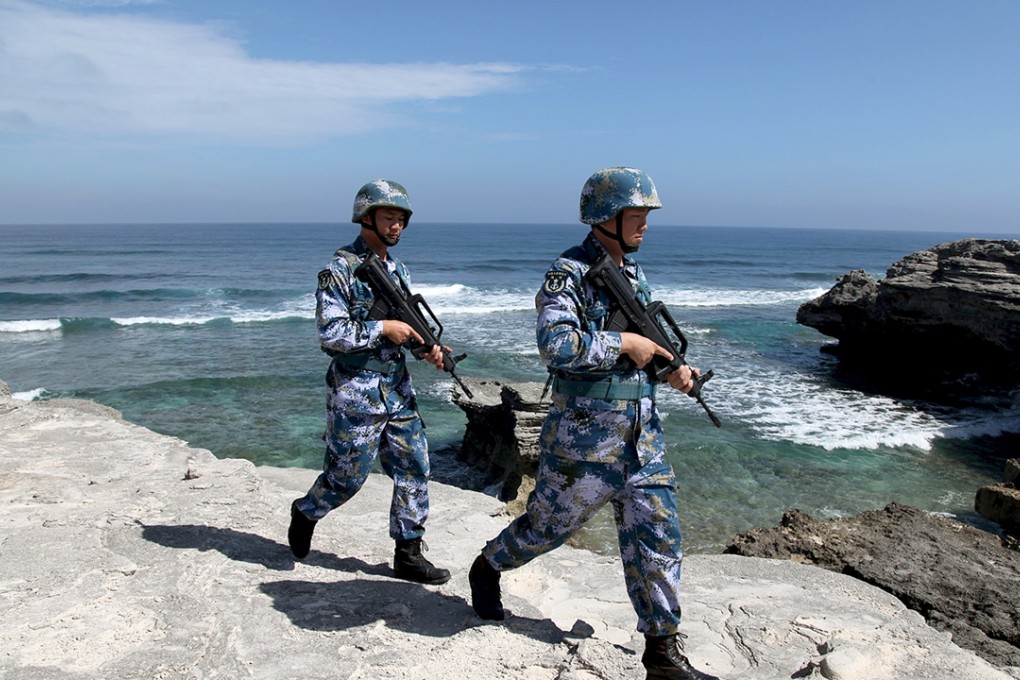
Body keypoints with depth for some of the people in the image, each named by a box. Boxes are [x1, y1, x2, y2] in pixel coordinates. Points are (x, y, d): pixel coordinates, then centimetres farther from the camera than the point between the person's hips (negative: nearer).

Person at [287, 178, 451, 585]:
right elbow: (330, 333, -18)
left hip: (398, 389, 7)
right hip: (356, 394, -7)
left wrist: (427, 347, -2)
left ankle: (408, 554, 17)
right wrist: (382, 328, -19)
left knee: (414, 468, 5)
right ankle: (305, 514, 37)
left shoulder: (398, 269, 11)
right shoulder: (340, 270, -12)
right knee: (346, 477, 6)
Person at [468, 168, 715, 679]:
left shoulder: (633, 273, 11)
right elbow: (556, 344, -29)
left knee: (657, 533, 6)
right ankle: (486, 569, 40)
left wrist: (670, 367, 3)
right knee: (549, 522, 11)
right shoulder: (569, 273, -14)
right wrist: (623, 343, -23)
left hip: (641, 428, 7)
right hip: (585, 431, -7)